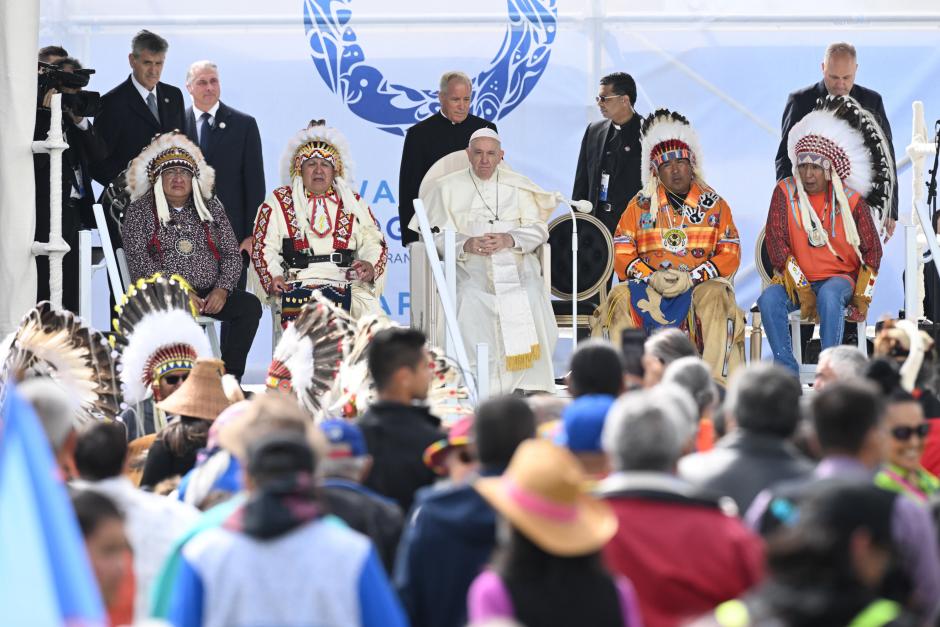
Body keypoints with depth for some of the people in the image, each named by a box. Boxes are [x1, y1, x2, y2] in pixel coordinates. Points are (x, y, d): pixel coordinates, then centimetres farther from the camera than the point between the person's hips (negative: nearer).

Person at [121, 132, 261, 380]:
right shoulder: (139, 211, 6)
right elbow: (139, 262, -6)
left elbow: (231, 253, 13)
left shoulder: (210, 208, 18)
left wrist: (222, 289, -8)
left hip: (211, 293, 4)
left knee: (250, 305, -21)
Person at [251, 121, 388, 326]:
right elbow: (264, 248, 8)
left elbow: (374, 242, 15)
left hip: (347, 282, 2)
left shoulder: (353, 203, 22)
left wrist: (370, 267, -8)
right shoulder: (278, 202, 16)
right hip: (297, 283, -2)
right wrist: (274, 277, -12)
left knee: (367, 306, -31)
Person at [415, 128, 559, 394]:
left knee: (531, 300, -30)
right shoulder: (448, 188, 13)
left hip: (515, 262, 1)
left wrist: (509, 239, -10)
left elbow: (538, 229, 11)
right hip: (470, 266, -1)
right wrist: (466, 244, -14)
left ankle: (529, 386, -22)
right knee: (470, 300, -34)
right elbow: (436, 235, 5)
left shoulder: (518, 186, 18)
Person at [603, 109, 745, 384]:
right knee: (621, 299, -31)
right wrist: (651, 277, -14)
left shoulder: (714, 204, 11)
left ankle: (717, 381, -38)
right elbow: (622, 255, 6)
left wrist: (692, 278, -13)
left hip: (700, 283, -1)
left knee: (717, 297, -36)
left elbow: (730, 255, 3)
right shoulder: (641, 205, 12)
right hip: (650, 286, 1)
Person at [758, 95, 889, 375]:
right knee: (769, 299, -30)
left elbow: (872, 250, 3)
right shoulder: (785, 192, -3)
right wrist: (801, 289, -18)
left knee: (829, 296, -36)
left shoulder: (851, 200, -2)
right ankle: (786, 370, -25)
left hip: (840, 276, -1)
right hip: (796, 278, 1)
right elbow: (776, 242, -10)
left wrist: (862, 296, -7)